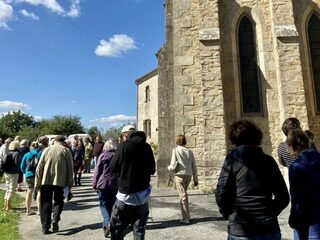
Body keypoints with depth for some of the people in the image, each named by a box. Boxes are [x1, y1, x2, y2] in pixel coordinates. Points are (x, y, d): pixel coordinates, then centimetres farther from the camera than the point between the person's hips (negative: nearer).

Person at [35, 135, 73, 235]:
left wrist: (37, 183, 11)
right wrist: (70, 182, 8)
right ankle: (55, 220, -5)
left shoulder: (46, 150, 7)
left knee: (46, 203, 12)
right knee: (58, 201, 15)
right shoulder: (66, 151, 1)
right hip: (60, 181, -2)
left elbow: (39, 167, 5)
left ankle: (45, 227, 14)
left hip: (46, 180, 2)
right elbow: (70, 167, 0)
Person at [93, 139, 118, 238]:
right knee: (111, 205, 13)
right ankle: (106, 225, 22)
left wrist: (94, 184, 3)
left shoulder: (103, 155, -4)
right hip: (115, 184, 3)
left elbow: (97, 171, -5)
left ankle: (108, 223, -14)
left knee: (103, 204, 5)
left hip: (103, 184, -3)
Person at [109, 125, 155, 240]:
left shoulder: (124, 145, -10)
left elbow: (113, 168, -5)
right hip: (143, 193, 4)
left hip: (126, 193, -3)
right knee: (139, 229, 15)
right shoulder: (147, 147, 0)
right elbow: (152, 170, 9)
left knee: (117, 228, 11)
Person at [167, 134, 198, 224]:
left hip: (180, 175, -5)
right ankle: (187, 214, 29)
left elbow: (173, 165, -10)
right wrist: (196, 179, 16)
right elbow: (194, 166, 9)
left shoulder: (176, 150, -5)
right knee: (184, 194, 23)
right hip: (188, 175, 5)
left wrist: (169, 167, 12)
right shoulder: (189, 151, 8)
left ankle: (185, 218, 5)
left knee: (182, 196, 1)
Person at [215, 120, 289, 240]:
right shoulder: (268, 160, 1)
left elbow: (221, 194, -12)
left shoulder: (232, 159, -9)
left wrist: (228, 214, 4)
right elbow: (283, 197, 4)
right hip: (269, 229, 3)